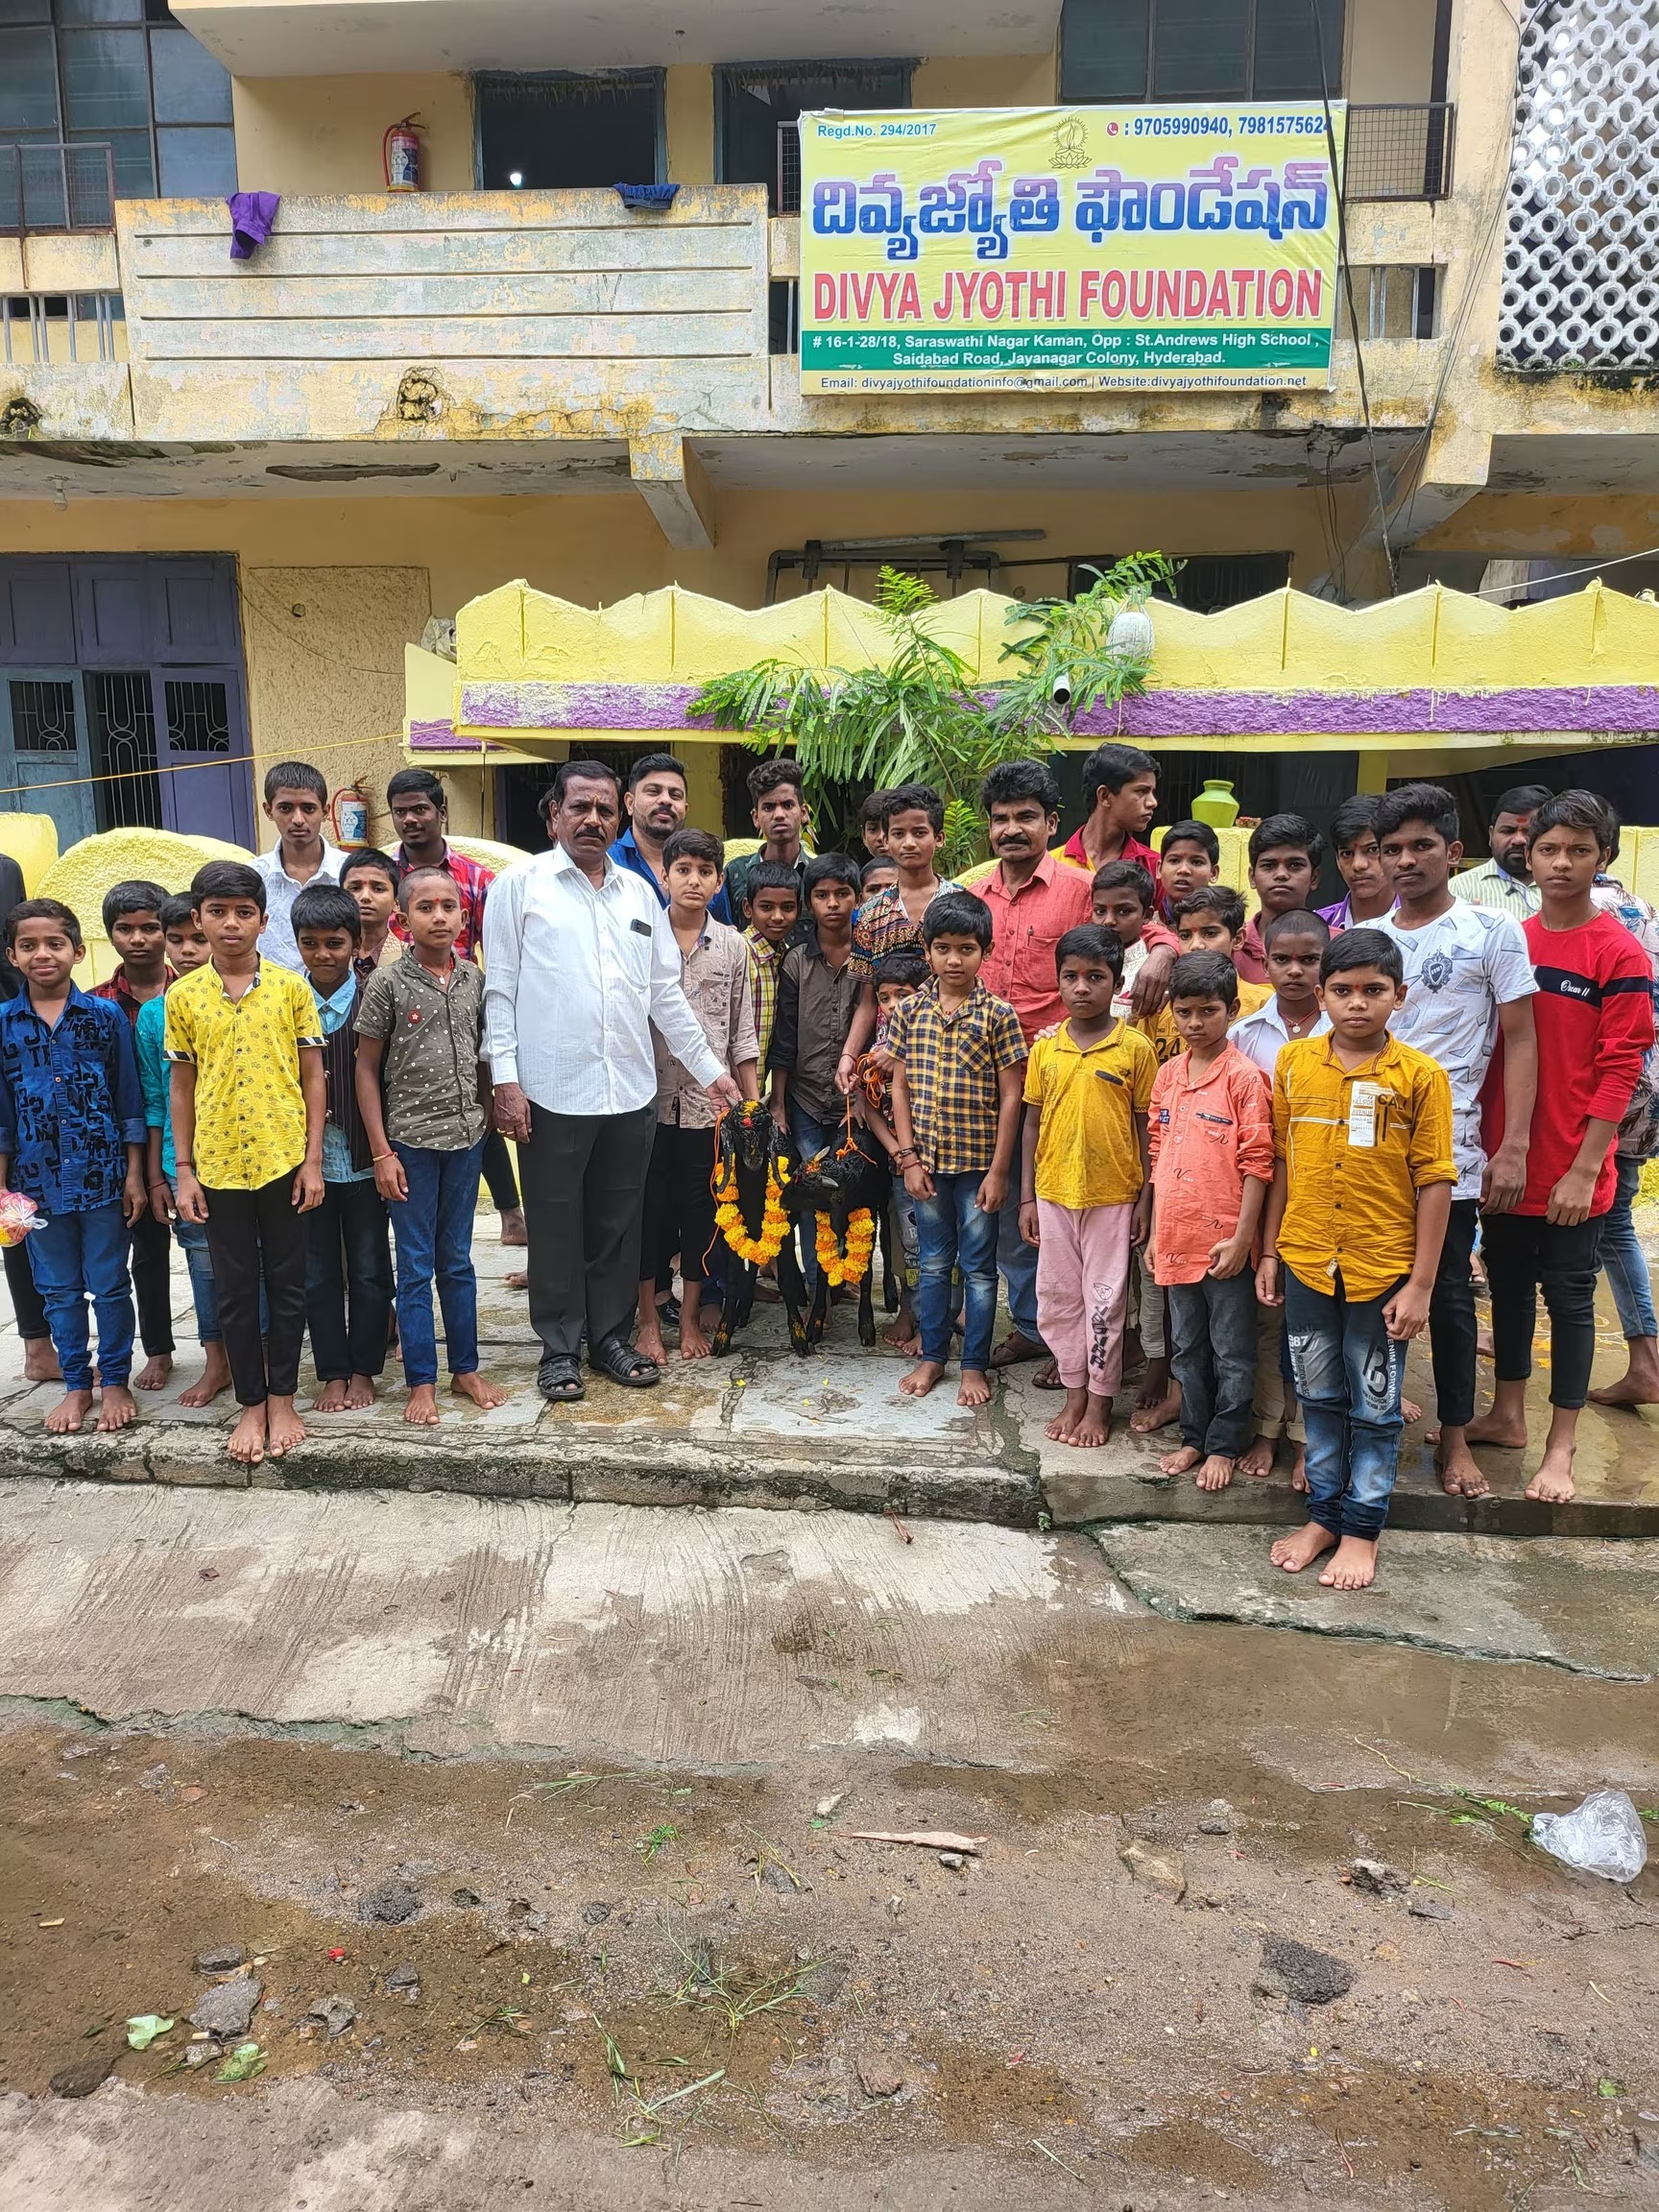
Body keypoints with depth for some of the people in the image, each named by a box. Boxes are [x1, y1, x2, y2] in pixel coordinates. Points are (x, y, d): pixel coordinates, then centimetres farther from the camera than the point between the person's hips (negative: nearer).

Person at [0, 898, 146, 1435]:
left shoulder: (107, 1016, -3)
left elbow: (130, 1103, 0)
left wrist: (134, 1176, -3)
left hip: (102, 1176, -2)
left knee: (110, 1286, 6)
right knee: (58, 1289, 12)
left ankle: (115, 1381, 21)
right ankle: (76, 1385, 26)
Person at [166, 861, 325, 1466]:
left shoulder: (291, 988, -2)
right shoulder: (183, 996, 1)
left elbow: (312, 1077, 1)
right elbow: (182, 1087, 6)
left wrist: (313, 1159, -4)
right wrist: (183, 1170, 2)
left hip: (284, 1159, -1)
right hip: (218, 1164, 1)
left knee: (286, 1284, 8)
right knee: (235, 1290, 8)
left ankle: (282, 1401, 21)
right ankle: (251, 1405, 22)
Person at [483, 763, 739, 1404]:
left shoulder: (639, 892, 13)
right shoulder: (520, 884, 1)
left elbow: (665, 993, 15)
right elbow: (500, 989, -2)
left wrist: (710, 1070, 13)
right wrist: (505, 1078, -10)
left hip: (631, 1091, 4)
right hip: (552, 1091, -4)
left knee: (618, 1224, 12)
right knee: (556, 1225, 6)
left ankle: (611, 1336, 26)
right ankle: (560, 1348, 20)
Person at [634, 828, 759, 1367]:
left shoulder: (732, 946, 5)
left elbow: (743, 1034, 7)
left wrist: (754, 1104, 4)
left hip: (708, 1101, 1)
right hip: (650, 1097, -1)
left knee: (700, 1210, 8)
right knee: (649, 1207, 5)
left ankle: (690, 1318, 22)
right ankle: (648, 1319, 19)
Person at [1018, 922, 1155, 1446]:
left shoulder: (1135, 1048, -6)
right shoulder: (1045, 1048, 2)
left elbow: (1146, 1127, -2)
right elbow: (1032, 1125, 7)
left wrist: (1145, 1199, -4)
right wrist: (1027, 1198, 5)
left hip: (1113, 1196, -3)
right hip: (1053, 1194, 3)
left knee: (1104, 1300, 7)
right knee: (1058, 1297, 12)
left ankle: (1100, 1402, 22)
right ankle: (1074, 1393, 28)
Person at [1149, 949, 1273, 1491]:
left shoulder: (1244, 1077, -11)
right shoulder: (1167, 1075, 8)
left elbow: (1257, 1164, -12)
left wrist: (1242, 1238, -14)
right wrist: (1155, 1231, 11)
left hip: (1225, 1243, -6)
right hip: (1177, 1239, 6)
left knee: (1232, 1353, 8)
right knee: (1187, 1348, 17)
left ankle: (1225, 1446, 21)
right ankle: (1194, 1437, 30)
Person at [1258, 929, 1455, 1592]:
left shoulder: (1420, 1076, -8)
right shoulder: (1294, 1062, 1)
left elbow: (1434, 1183, -8)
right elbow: (1282, 1163, 7)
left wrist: (1420, 1284, -9)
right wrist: (1269, 1252, 7)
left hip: (1383, 1269, -3)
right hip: (1306, 1263, 3)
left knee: (1375, 1407, 10)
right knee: (1320, 1398, 15)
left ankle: (1362, 1528, 25)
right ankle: (1323, 1514, 31)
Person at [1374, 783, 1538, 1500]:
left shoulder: (1493, 932, 0)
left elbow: (1521, 1043, -1)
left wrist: (1514, 1149, -9)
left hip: (1447, 1147, -3)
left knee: (1450, 1293, 5)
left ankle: (1455, 1437, 19)